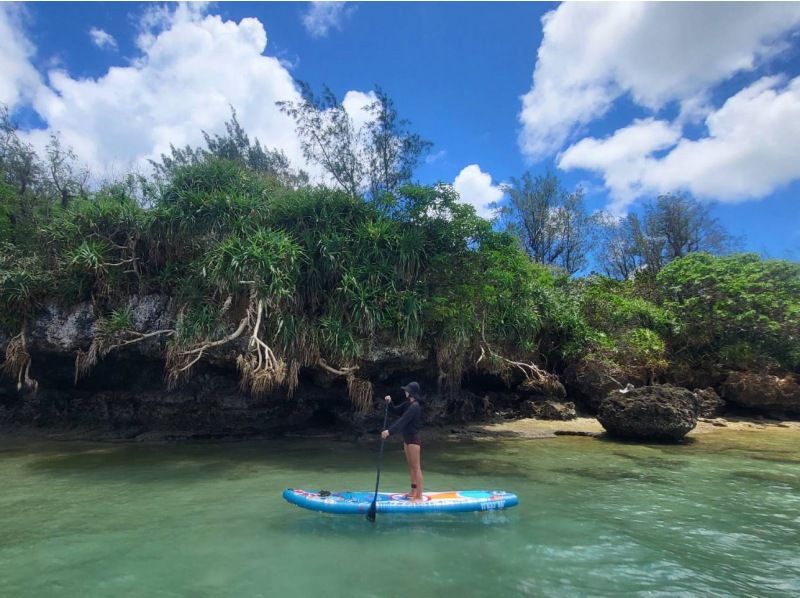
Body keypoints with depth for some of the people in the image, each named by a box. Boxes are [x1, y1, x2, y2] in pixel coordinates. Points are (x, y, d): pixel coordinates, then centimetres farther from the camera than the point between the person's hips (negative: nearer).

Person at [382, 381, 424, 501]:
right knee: (411, 466, 16)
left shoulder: (415, 406, -21)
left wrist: (389, 431, -28)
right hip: (407, 438, 10)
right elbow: (395, 411, 15)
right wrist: (389, 402, -4)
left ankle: (419, 496, -1)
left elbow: (402, 421, -26)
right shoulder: (408, 404, 9)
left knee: (416, 467, -5)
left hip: (413, 438, -10)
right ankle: (413, 492, 26)